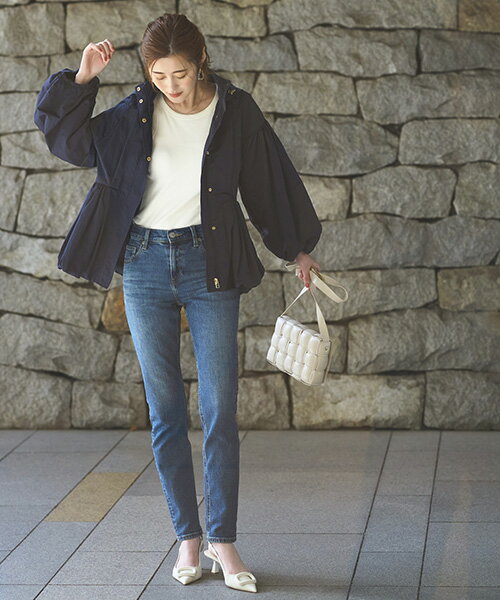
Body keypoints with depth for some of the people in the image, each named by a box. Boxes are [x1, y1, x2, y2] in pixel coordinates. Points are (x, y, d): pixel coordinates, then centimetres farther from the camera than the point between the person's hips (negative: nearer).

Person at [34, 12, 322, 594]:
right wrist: (82, 78, -2)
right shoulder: (135, 114, 2)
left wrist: (298, 249, 19)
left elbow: (270, 181, 11)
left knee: (220, 410, -4)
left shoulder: (234, 111, -1)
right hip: (145, 265, 2)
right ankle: (187, 536, 15)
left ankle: (222, 539, 7)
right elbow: (65, 137, 11)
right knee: (165, 413, 5)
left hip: (210, 266, -2)